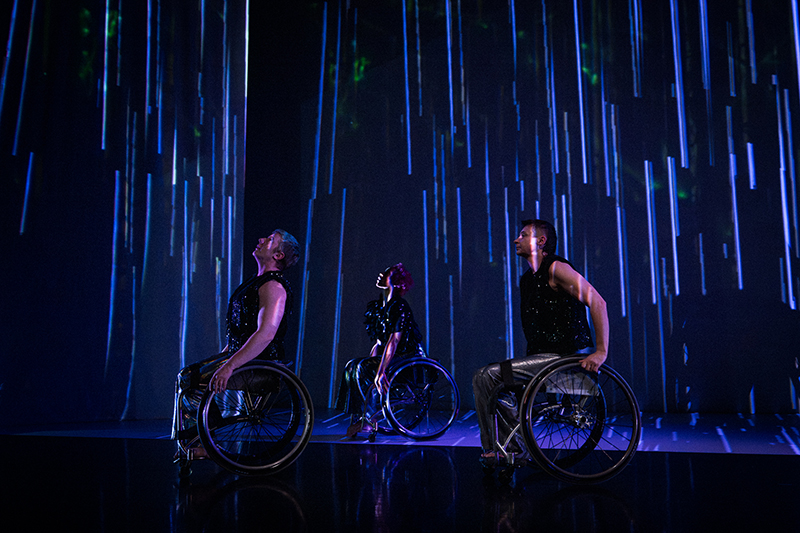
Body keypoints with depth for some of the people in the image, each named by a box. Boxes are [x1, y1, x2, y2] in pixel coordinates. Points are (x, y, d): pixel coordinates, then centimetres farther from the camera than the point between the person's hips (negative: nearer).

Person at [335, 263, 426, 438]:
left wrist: (380, 371, -29)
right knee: (352, 366, -7)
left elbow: (393, 341, -24)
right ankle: (357, 418, -5)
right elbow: (379, 343, 16)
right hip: (395, 358, 9)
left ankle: (367, 418, -10)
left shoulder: (400, 308, -16)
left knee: (362, 368, -23)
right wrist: (370, 363, 6)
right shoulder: (379, 307, 12)